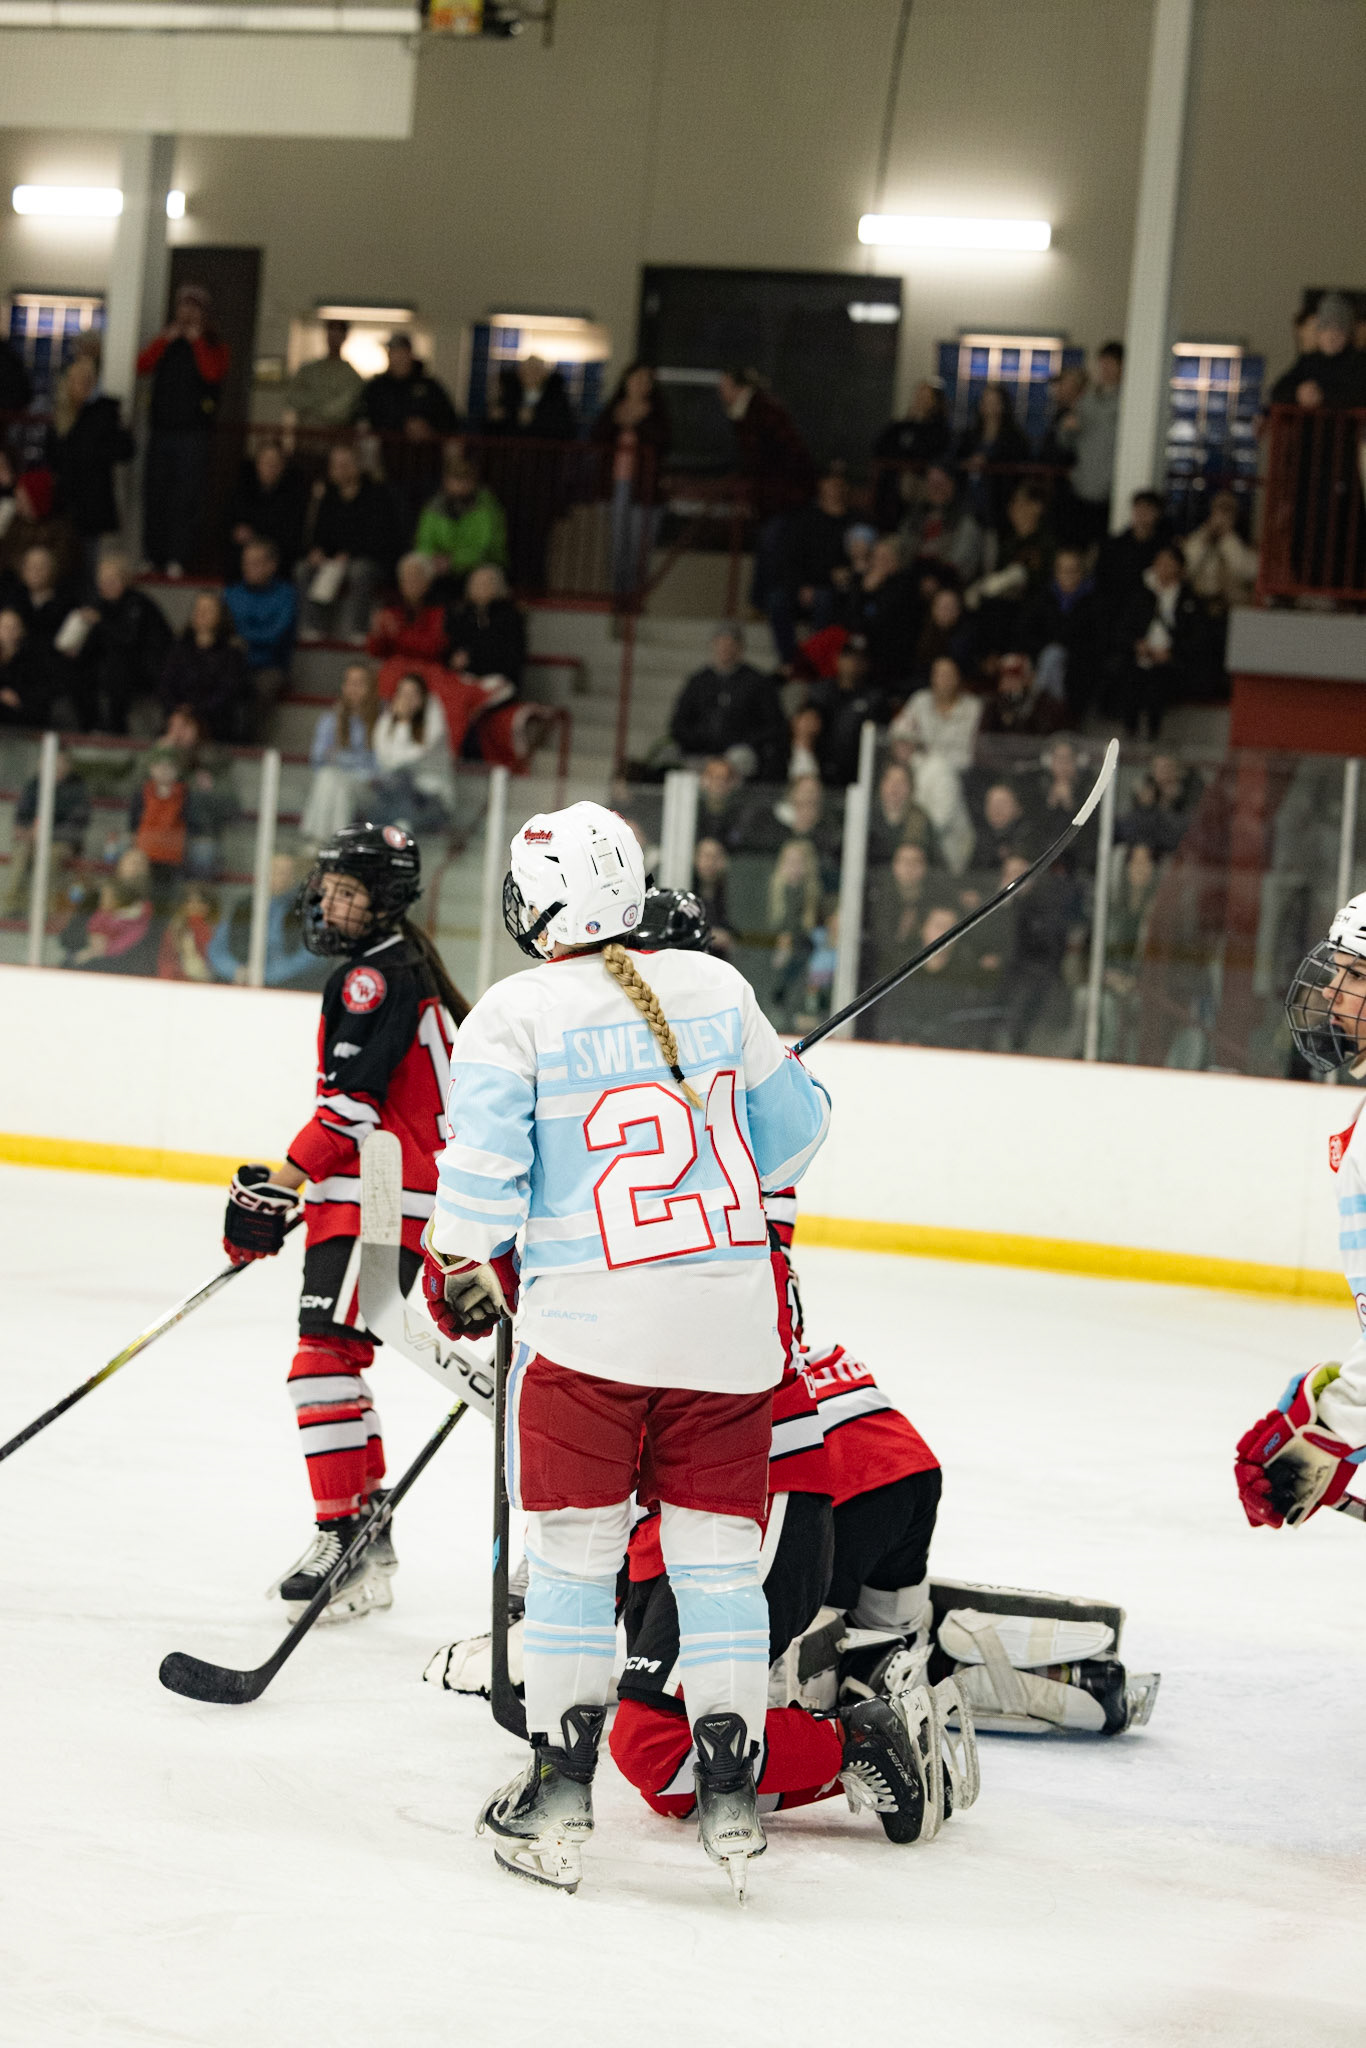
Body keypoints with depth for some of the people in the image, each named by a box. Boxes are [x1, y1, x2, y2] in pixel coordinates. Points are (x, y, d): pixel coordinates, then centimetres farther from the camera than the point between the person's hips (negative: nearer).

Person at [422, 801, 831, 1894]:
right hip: (730, 1321, 3)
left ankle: (559, 1791, 9)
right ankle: (732, 1796, 8)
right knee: (718, 1556, 8)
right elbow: (790, 1129, 14)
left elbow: (482, 1175, -10)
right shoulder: (716, 986, 5)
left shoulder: (514, 1014, -7)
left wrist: (465, 1278, 7)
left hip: (586, 1323, -3)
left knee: (573, 1554, 8)